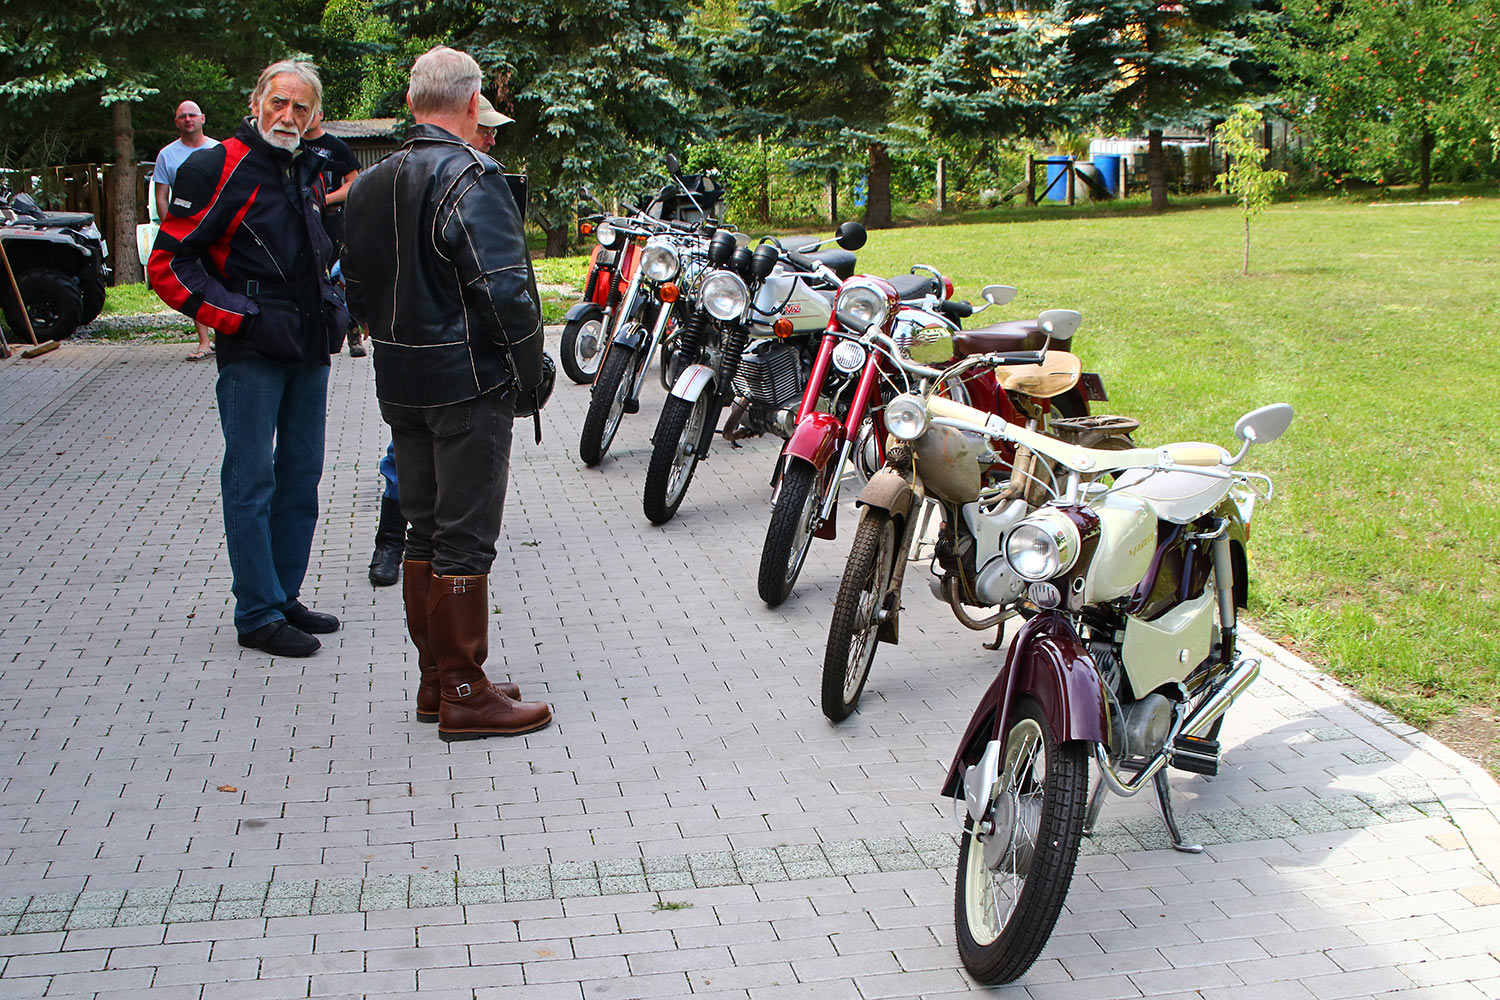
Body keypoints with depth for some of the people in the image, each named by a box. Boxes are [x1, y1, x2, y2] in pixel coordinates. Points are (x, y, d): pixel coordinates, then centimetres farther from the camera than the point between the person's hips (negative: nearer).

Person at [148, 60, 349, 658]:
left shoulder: (309, 172, 14)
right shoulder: (217, 169, -9)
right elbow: (169, 266, -12)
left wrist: (330, 308, 14)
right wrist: (241, 317, -16)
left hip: (310, 351, 8)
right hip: (251, 355, -7)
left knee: (301, 477, 12)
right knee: (252, 483, -3)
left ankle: (285, 597, 24)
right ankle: (258, 615, 4)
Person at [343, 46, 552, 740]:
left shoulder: (371, 184, 11)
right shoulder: (470, 179, -15)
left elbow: (357, 286, 14)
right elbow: (503, 288, -21)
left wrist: (395, 344, 18)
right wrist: (527, 375, -12)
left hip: (399, 383, 8)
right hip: (468, 383, -8)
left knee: (426, 529, 15)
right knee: (465, 538, -2)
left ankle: (434, 679, 23)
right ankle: (464, 695, 4)